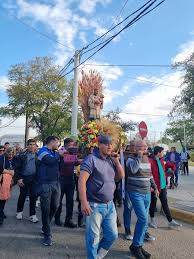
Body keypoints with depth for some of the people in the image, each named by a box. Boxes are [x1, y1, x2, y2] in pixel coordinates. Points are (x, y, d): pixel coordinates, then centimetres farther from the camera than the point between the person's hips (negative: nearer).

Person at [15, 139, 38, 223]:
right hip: (24, 178, -1)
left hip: (34, 178, 1)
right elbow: (17, 167, -4)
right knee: (22, 196, 13)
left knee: (33, 196, 5)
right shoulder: (21, 155, -4)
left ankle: (32, 215, 16)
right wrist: (19, 178, -10)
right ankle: (19, 211, 35)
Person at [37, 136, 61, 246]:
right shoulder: (42, 151, -7)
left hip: (56, 183, 6)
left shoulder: (56, 153, 13)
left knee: (55, 206, 12)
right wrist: (60, 155, -11)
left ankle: (45, 227, 36)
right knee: (46, 209, 1)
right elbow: (50, 161, -24)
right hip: (45, 184, -6)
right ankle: (47, 235, 14)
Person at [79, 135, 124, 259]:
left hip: (110, 205, 7)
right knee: (93, 238, 8)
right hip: (95, 205, -7)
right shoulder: (91, 159, -14)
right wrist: (84, 202, -24)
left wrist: (116, 160, -2)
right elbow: (82, 180, -19)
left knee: (112, 235, 17)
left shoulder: (111, 160, 8)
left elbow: (121, 176, 11)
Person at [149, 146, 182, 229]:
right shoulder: (151, 162, -19)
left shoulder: (161, 160, 7)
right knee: (153, 203, 11)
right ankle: (152, 220, 30)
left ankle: (170, 221, 22)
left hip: (162, 186, 7)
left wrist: (165, 182, 14)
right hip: (154, 187, -7)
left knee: (165, 204, 14)